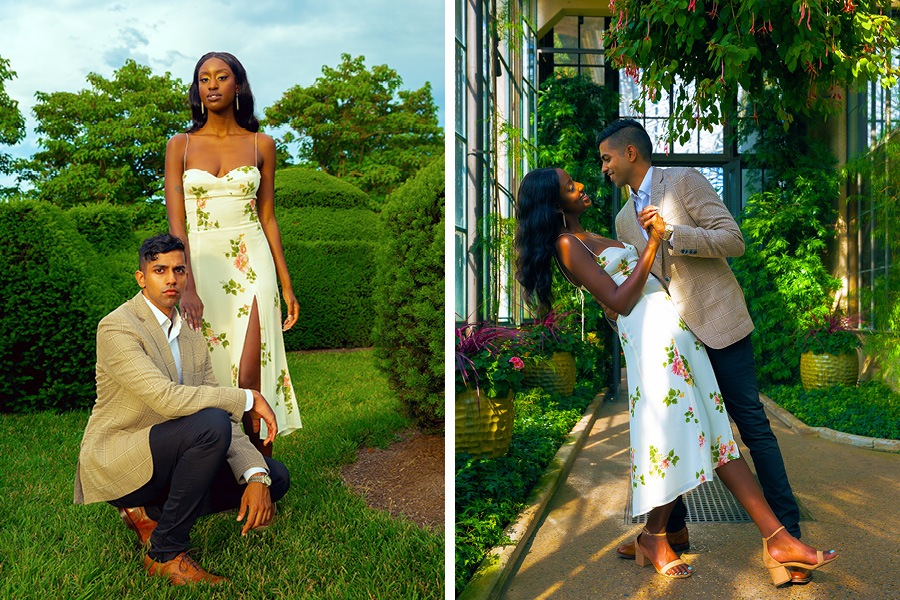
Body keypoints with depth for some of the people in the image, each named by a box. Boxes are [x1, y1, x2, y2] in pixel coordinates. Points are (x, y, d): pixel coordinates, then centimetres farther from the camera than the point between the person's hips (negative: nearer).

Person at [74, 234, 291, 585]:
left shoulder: (194, 342, 8)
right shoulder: (117, 328, -14)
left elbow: (227, 421, 2)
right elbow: (166, 398, -28)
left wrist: (256, 477, -13)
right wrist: (248, 399, -20)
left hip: (164, 462, 8)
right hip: (114, 463, -7)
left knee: (276, 477, -2)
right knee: (210, 424, -33)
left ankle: (150, 513, 5)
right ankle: (166, 553, -18)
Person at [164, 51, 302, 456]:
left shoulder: (261, 145, 7)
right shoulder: (180, 145, 5)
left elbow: (267, 217, 10)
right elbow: (175, 221, -3)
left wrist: (286, 285, 6)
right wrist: (187, 286, -15)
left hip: (250, 264, 0)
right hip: (198, 264, 1)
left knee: (251, 376, -8)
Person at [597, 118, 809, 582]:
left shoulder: (684, 181, -3)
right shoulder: (624, 220, 16)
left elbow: (734, 241, -11)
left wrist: (671, 232, -21)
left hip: (718, 323, -6)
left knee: (753, 426, -3)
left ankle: (787, 533, 6)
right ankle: (672, 527, 22)